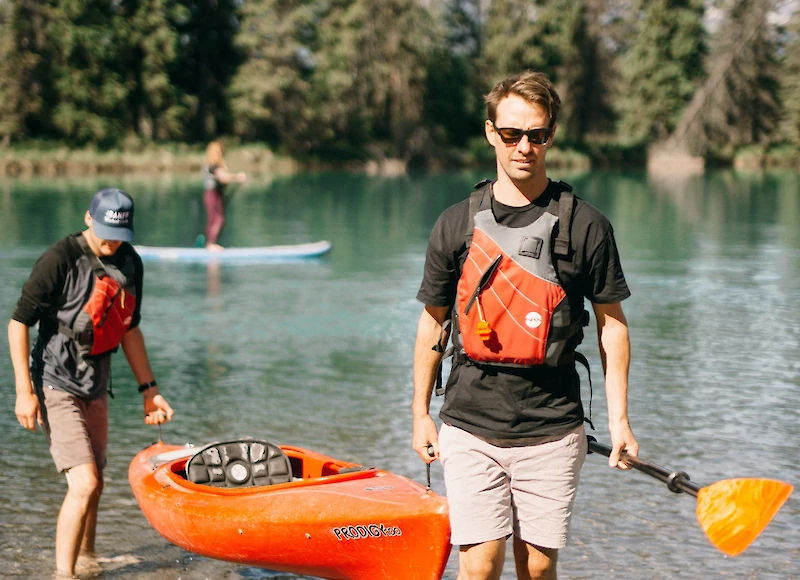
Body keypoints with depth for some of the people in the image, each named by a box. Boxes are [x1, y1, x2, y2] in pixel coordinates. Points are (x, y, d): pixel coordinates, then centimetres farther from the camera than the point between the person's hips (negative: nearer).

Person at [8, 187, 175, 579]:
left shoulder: (130, 263, 4)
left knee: (94, 484, 17)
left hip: (96, 386, 7)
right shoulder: (61, 259, -18)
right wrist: (24, 392, -19)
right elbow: (19, 322, -15)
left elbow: (129, 328, 16)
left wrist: (149, 389, 15)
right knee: (84, 484, -16)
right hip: (56, 385, -7)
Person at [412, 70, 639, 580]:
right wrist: (421, 415, 13)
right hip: (470, 426, 0)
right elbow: (433, 323, 12)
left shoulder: (585, 225, 1)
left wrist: (619, 418, 0)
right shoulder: (457, 224, 4)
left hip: (553, 428, 0)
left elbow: (612, 323, 6)